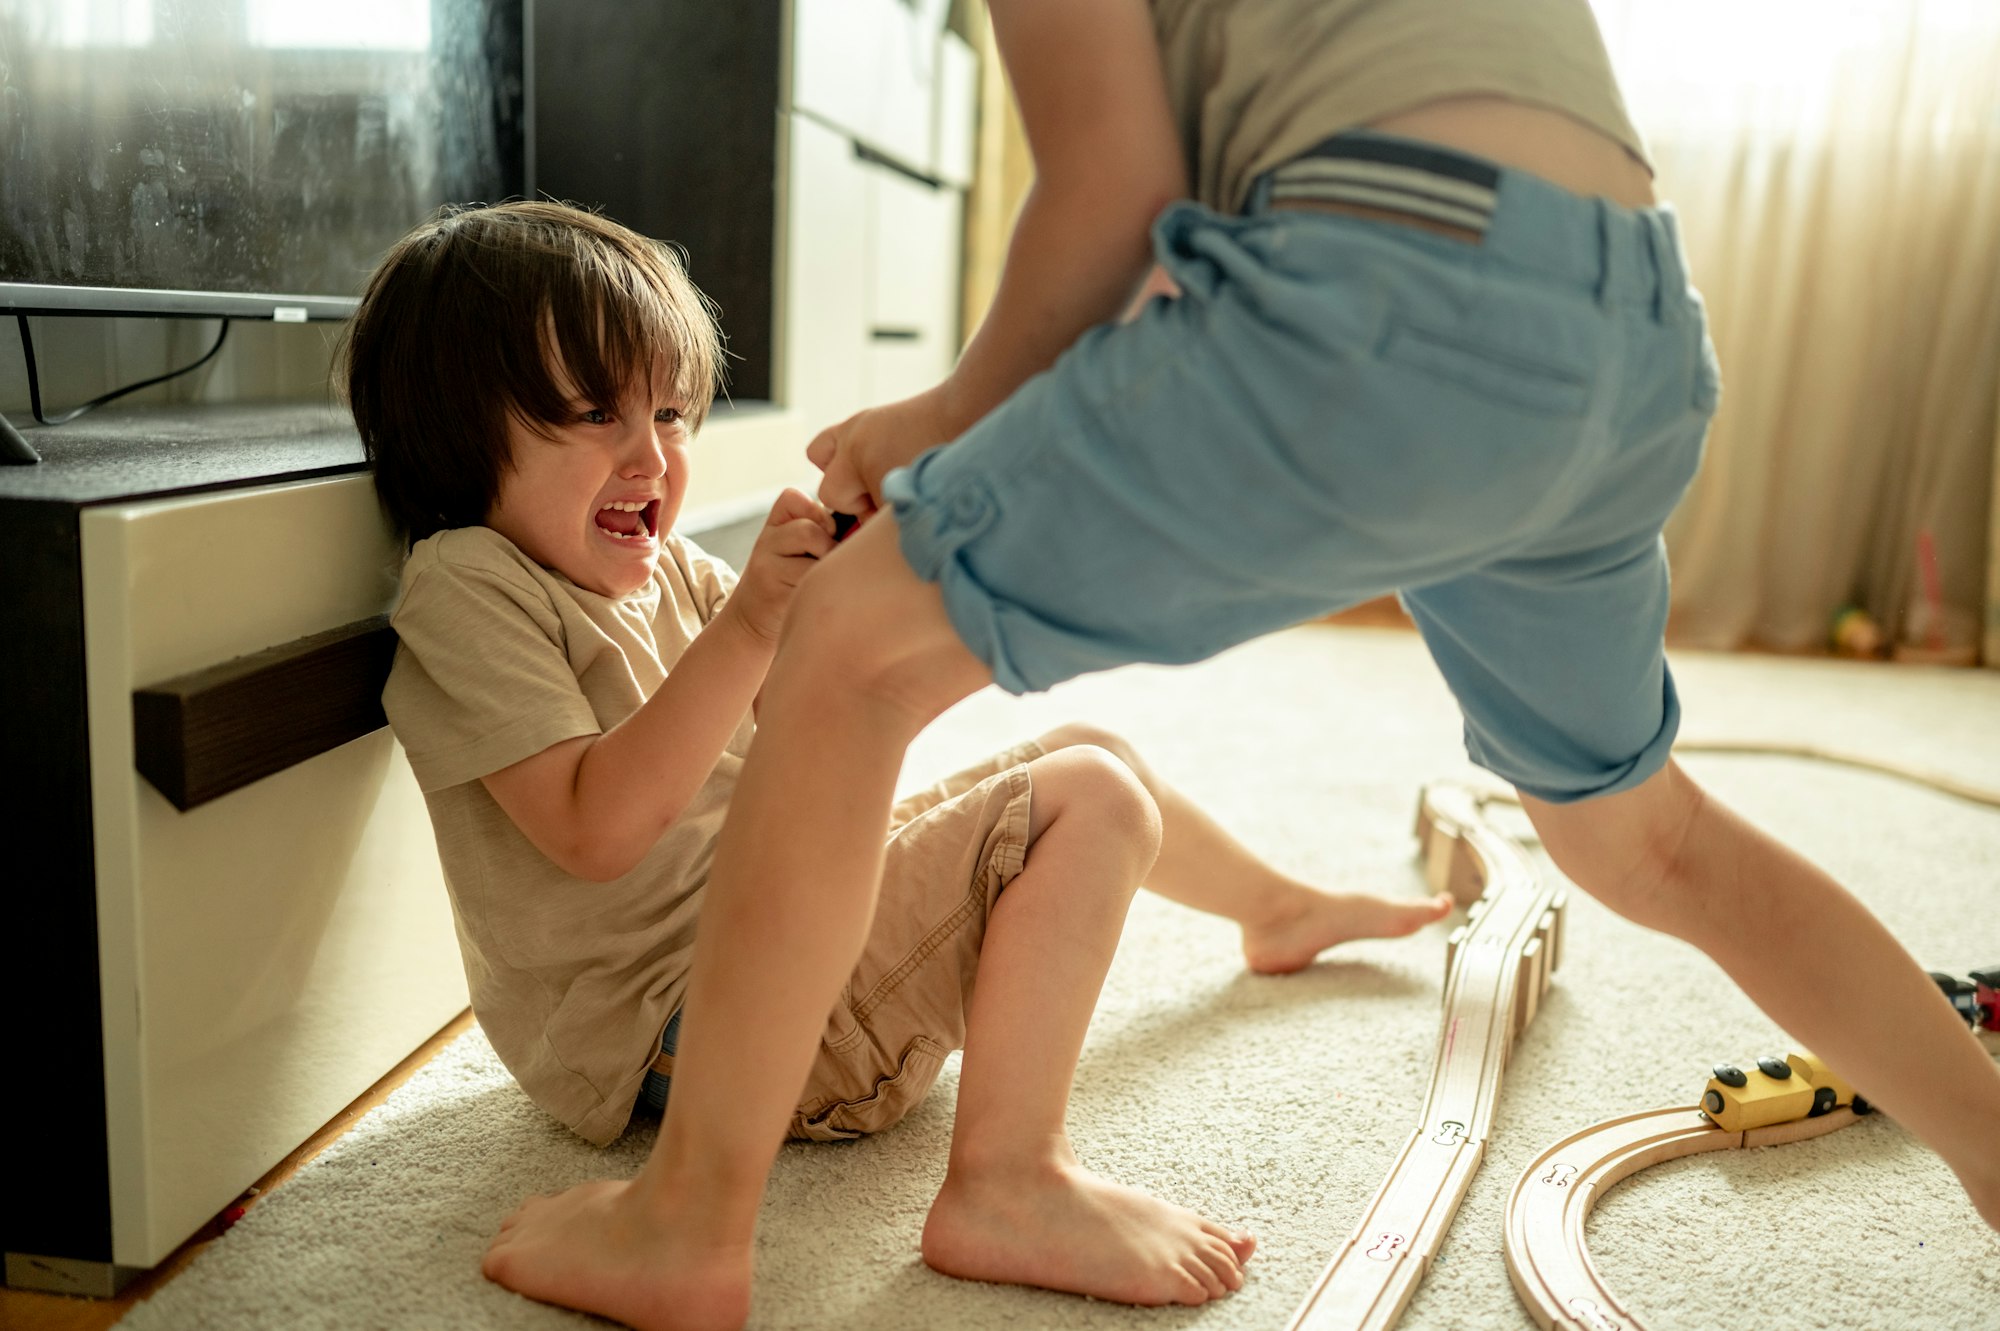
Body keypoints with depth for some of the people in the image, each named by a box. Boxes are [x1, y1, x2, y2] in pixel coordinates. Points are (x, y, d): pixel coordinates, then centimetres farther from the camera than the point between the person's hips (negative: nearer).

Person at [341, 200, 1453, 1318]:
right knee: (1089, 804, -20)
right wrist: (745, 628, -30)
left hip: (794, 908, 9)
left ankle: (1282, 909, 42)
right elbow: (594, 828, -25)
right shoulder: (466, 585, -14)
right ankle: (1005, 1186, -28)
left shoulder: (668, 568, 10)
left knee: (1092, 751, 17)